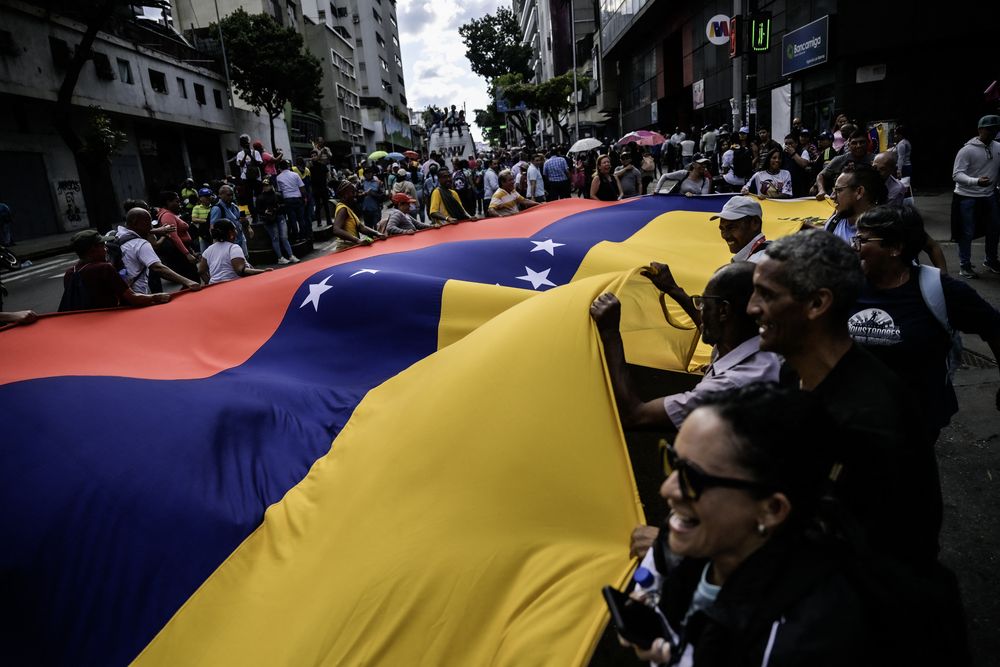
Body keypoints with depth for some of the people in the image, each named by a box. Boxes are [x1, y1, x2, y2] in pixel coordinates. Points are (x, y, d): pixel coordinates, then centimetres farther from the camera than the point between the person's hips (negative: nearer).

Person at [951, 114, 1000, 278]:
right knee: (967, 233, 1)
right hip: (967, 197, -6)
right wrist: (976, 181, -36)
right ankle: (965, 265, 14)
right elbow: (956, 175, -21)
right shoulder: (967, 150, -16)